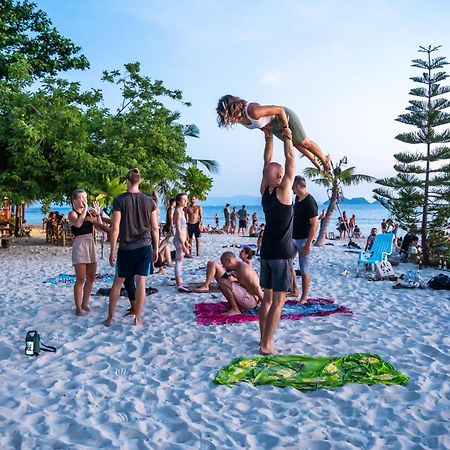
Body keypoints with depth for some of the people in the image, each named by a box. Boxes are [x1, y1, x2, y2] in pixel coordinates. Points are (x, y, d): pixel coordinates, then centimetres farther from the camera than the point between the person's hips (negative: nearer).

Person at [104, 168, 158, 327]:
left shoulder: (119, 200, -7)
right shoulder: (149, 200, 0)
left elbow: (115, 228, -9)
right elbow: (155, 228, 2)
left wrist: (112, 250, -2)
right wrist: (156, 248, 11)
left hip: (126, 248, -1)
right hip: (145, 246, 1)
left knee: (118, 281, 11)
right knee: (141, 281, 3)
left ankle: (110, 317, 18)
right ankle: (138, 318, 7)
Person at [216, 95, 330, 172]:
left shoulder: (253, 111, -45)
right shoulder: (238, 118, -21)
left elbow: (280, 110, -36)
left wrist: (285, 127, -25)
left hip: (284, 116, -7)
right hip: (272, 125, 7)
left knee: (303, 143, 9)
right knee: (295, 144, 24)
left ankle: (325, 160, 33)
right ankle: (315, 162, 45)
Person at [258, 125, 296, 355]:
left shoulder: (264, 192, 2)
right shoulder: (283, 191, -14)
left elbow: (267, 163, 11)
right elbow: (290, 159, -8)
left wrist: (269, 138, 14)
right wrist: (287, 137, 1)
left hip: (266, 252, 7)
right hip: (281, 254, -7)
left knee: (267, 297, 14)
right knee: (278, 300, -3)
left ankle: (264, 337, 21)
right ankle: (266, 344, -4)